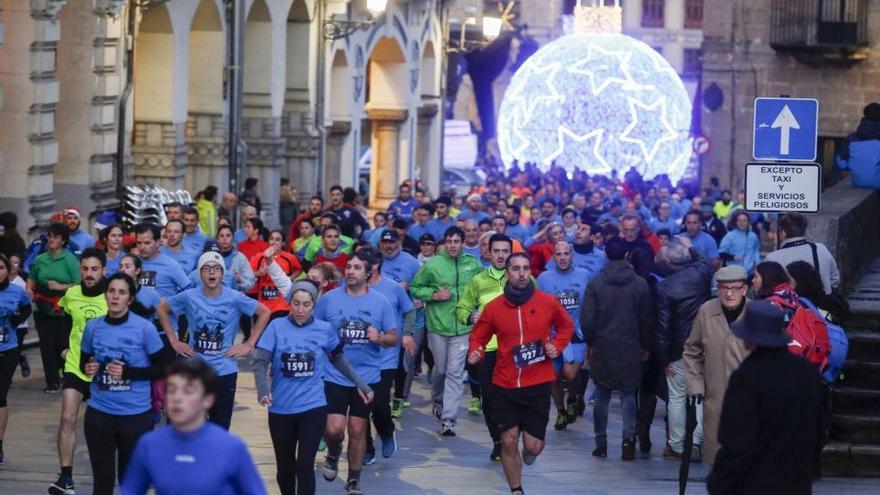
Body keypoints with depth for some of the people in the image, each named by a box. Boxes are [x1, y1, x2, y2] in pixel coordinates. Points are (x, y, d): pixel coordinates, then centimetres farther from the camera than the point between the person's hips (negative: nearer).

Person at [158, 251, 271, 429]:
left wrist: (249, 345, -1)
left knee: (220, 428, 6)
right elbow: (161, 309, 10)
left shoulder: (235, 299, -7)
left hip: (225, 372, -1)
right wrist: (174, 341, 5)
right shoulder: (189, 297, -4)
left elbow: (264, 313, 2)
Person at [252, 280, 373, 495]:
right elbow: (260, 362, -9)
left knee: (305, 465, -12)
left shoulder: (324, 330, -1)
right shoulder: (277, 327, -5)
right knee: (285, 467, 14)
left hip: (312, 407, -1)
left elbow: (339, 360, 14)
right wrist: (262, 389, -27)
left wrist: (361, 384, 13)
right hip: (280, 408, 1)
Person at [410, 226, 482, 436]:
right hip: (438, 324, 0)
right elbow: (414, 288, 3)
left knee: (455, 373, -4)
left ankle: (448, 418, -4)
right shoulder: (432, 264, -3)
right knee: (440, 369, 11)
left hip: (463, 326, 1)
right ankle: (437, 399, 42)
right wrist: (434, 295, -11)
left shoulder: (474, 264, 3)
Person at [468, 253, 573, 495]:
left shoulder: (548, 302, -3)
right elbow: (478, 336, 9)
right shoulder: (493, 307, -3)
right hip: (504, 386, 0)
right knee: (508, 441, 0)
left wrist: (557, 345, -3)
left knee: (534, 446, 0)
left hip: (537, 386, 0)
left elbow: (566, 326, 14)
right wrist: (474, 351, -12)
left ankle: (528, 450, 39)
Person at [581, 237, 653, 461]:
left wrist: (591, 342, 8)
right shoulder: (640, 284, -3)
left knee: (602, 396, 10)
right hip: (630, 349, 0)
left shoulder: (596, 283, -7)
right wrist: (645, 346, 15)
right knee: (628, 395, 8)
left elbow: (587, 320, -7)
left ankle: (601, 443, 11)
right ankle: (628, 437, -9)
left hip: (602, 349, 0)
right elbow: (647, 320, 3)